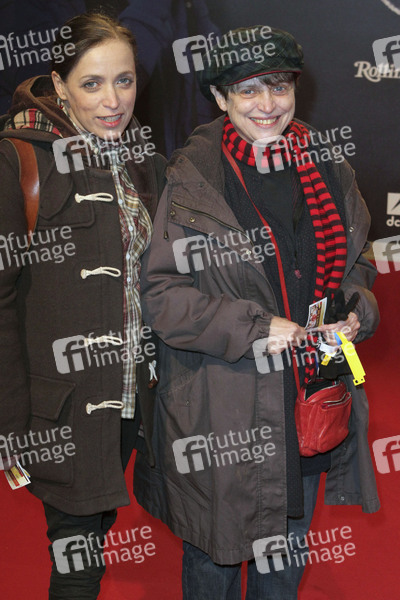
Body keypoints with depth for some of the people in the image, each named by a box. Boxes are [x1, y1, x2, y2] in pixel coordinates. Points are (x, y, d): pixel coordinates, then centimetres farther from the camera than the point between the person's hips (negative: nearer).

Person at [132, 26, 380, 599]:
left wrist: (355, 311, -7)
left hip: (311, 398, 5)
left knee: (289, 550, 23)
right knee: (215, 552, 14)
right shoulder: (192, 180, -12)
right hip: (221, 412, -4)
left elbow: (355, 262, 14)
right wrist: (254, 329, -21)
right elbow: (160, 295, -14)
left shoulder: (325, 166, 3)